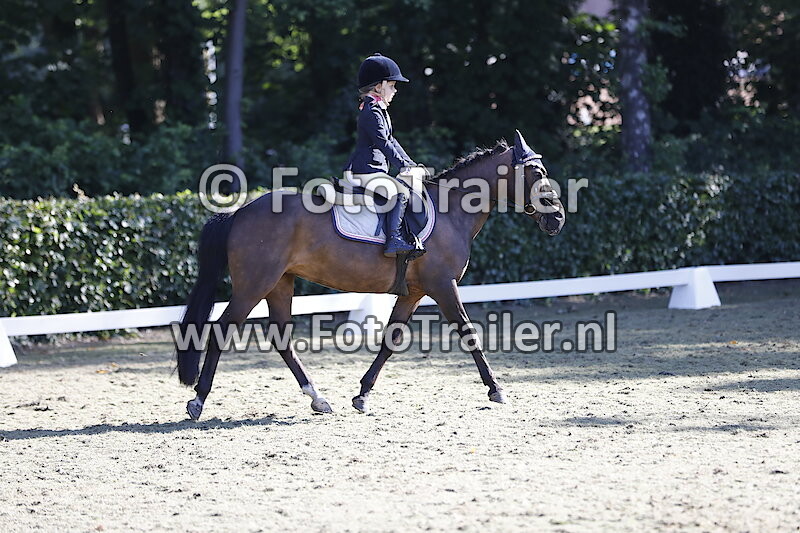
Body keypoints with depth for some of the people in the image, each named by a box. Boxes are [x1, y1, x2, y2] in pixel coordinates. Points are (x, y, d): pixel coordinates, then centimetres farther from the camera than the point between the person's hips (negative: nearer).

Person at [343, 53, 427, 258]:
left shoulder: (380, 110, 21)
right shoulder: (372, 112, -13)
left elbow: (391, 141, 23)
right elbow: (384, 144, -19)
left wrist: (411, 164, 15)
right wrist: (405, 165, -18)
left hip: (376, 170, 11)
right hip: (365, 171, -11)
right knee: (400, 192, -23)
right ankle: (394, 240, -31)